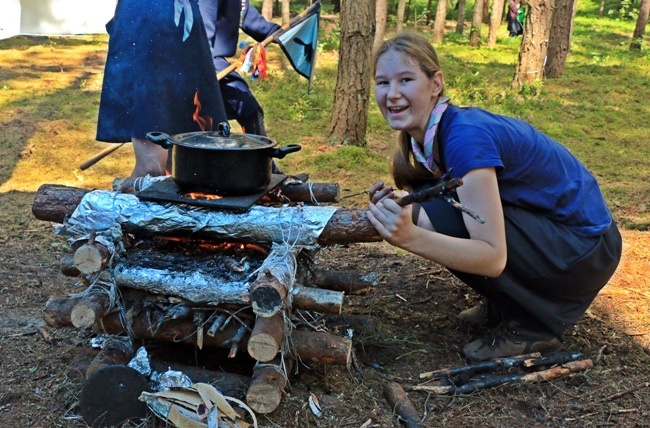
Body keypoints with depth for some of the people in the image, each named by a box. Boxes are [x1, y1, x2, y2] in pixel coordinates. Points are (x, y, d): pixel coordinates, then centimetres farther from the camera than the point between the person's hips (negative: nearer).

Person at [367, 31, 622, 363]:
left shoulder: (465, 136, -27)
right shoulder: (430, 132, -1)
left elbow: (493, 258, -30)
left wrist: (411, 237, -41)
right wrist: (397, 203, -16)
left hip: (586, 249, -8)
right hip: (541, 224, 8)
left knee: (439, 217, -23)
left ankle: (533, 325, -5)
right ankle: (506, 305, 13)